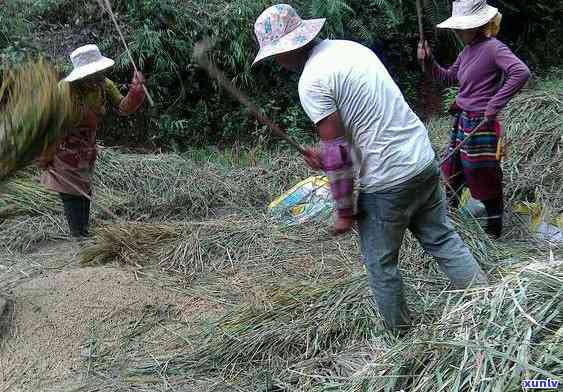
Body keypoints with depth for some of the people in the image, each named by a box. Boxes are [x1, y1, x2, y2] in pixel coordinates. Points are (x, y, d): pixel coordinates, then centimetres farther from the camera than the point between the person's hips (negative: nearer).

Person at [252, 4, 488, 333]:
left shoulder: (311, 81, -16)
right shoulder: (351, 47, 11)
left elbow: (337, 154, -16)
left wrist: (345, 211, -5)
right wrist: (328, 156, 14)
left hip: (387, 182, -8)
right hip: (424, 160, 8)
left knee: (382, 265, 12)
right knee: (443, 239, 19)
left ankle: (402, 338, 27)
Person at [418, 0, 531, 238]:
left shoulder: (492, 47, -17)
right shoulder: (468, 51, 9)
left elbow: (521, 73, -30)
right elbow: (448, 78, 22)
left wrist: (494, 105, -27)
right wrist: (428, 60, 6)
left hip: (480, 125, -9)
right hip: (462, 121, 9)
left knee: (484, 180, 4)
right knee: (452, 171, 22)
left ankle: (494, 230, 22)